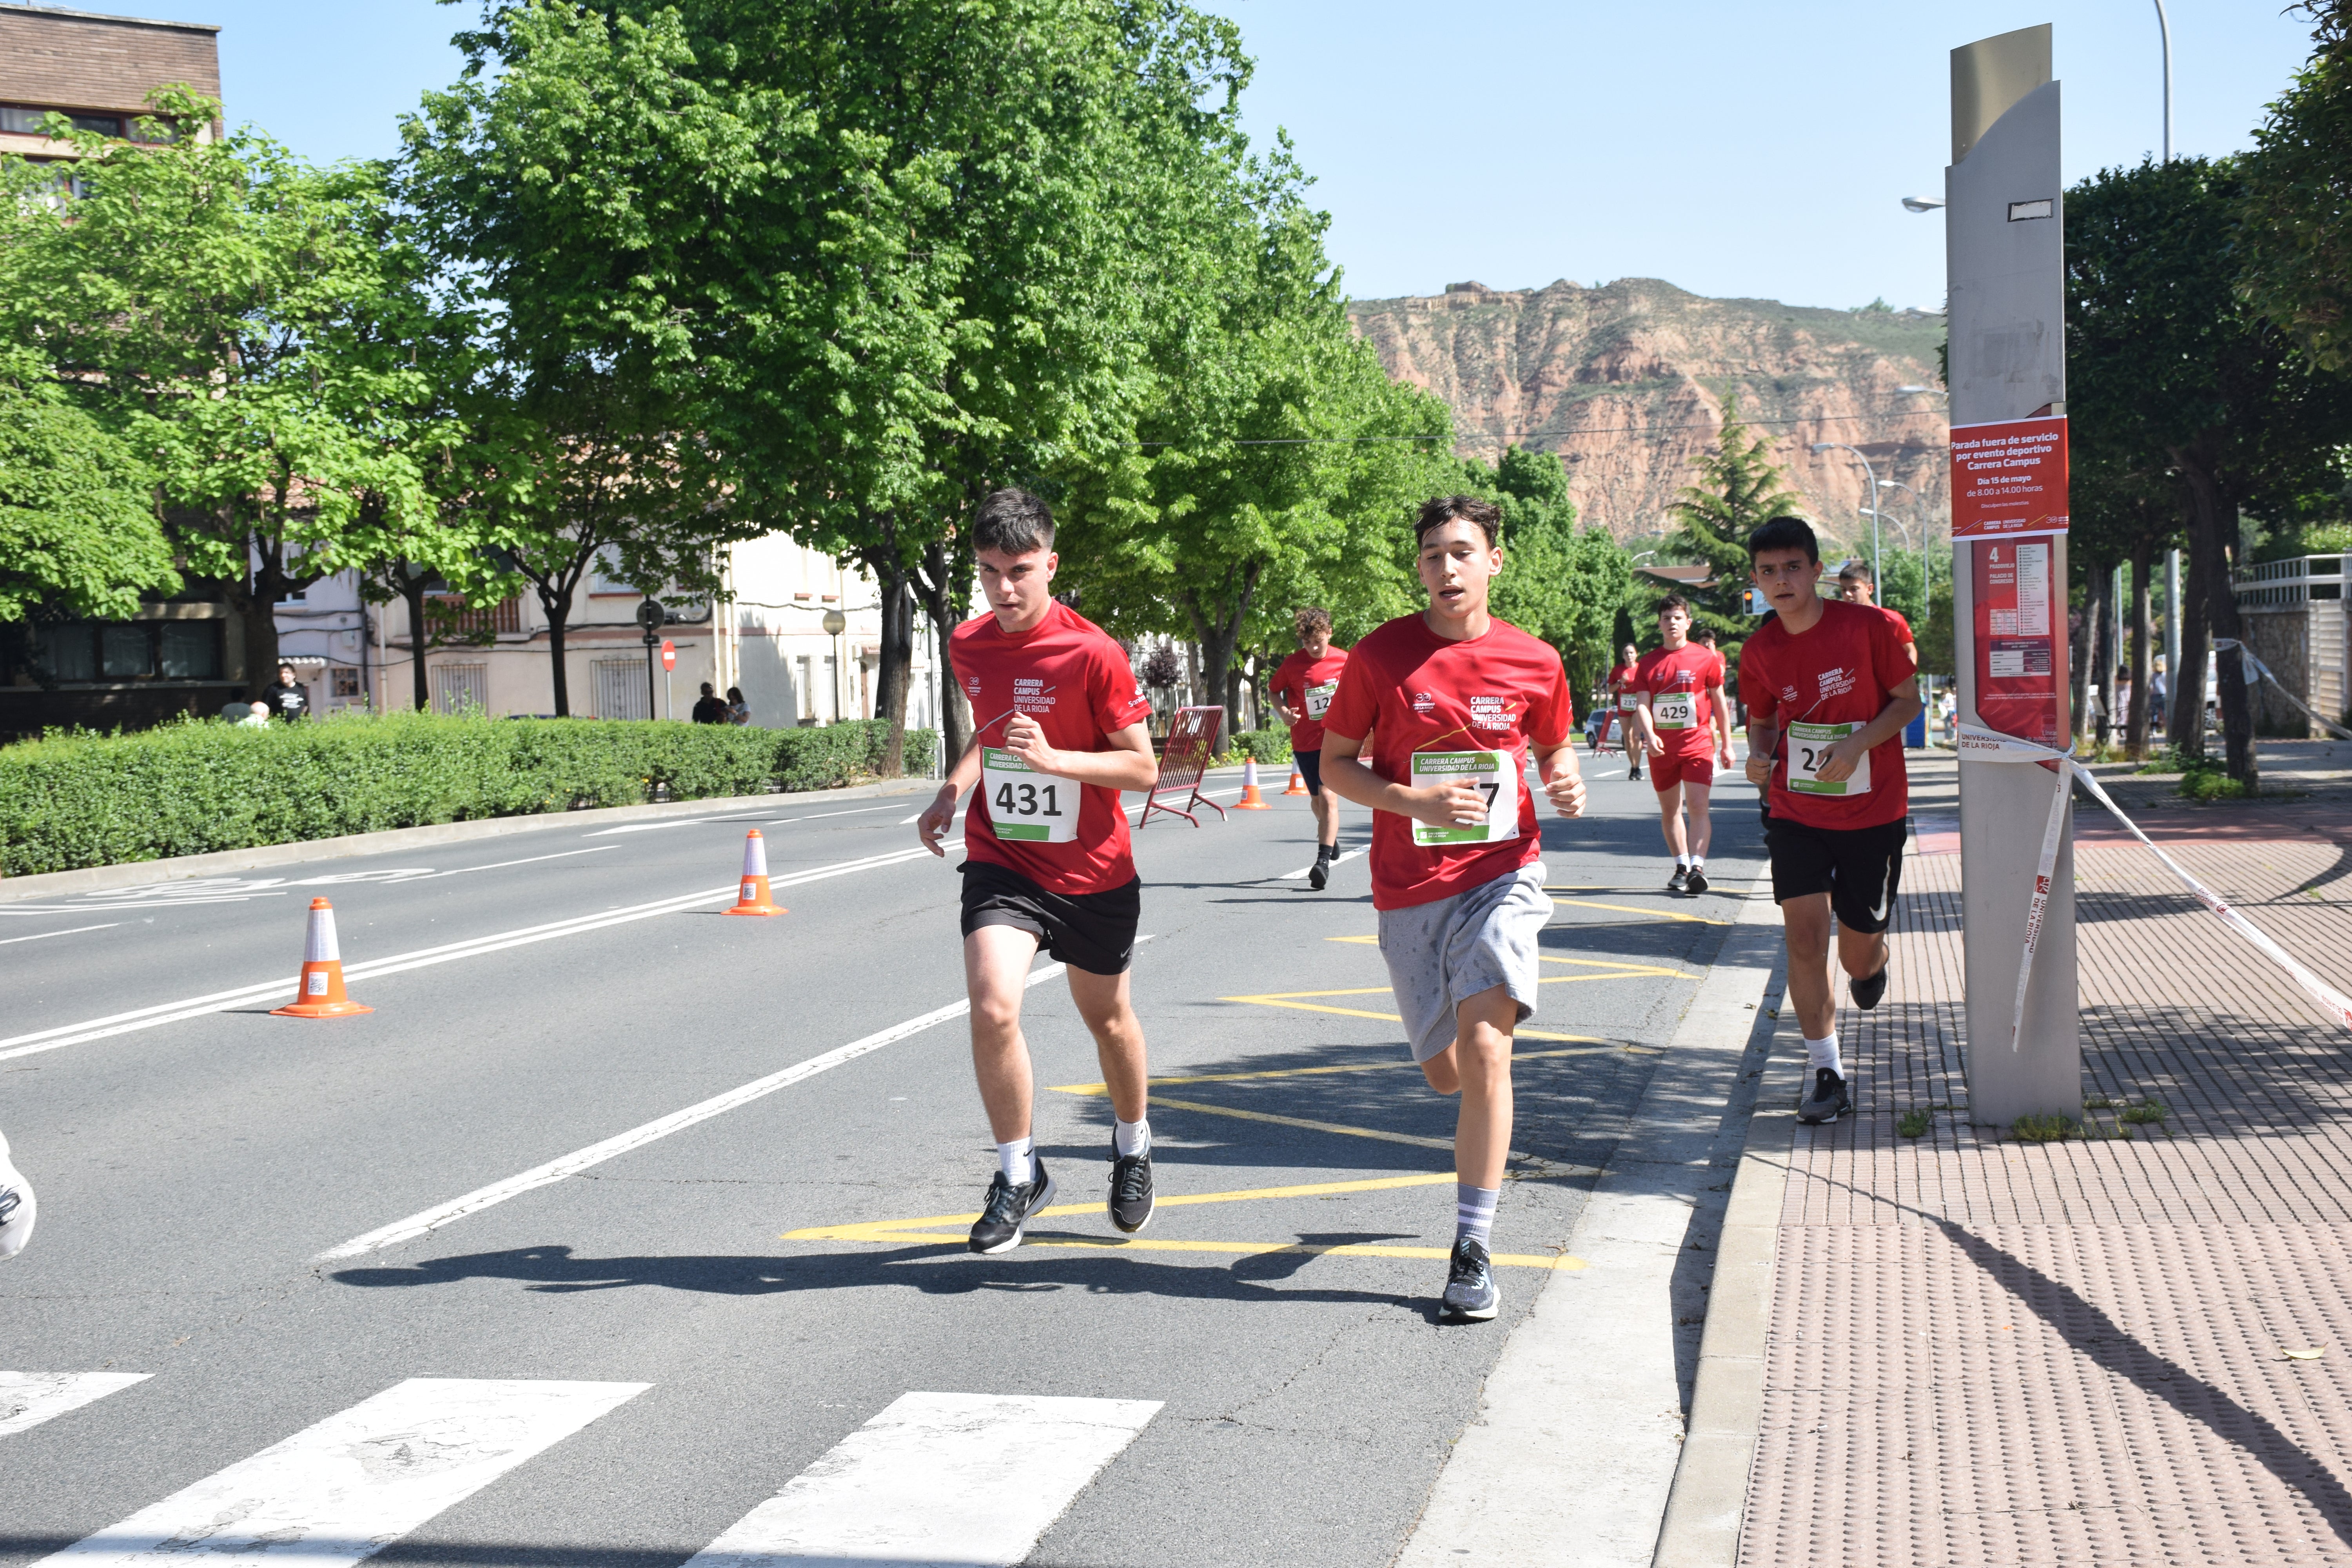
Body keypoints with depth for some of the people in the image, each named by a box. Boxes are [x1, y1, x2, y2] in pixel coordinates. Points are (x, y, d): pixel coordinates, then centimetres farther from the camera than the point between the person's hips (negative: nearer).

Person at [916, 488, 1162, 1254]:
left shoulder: (1093, 653, -17)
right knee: (993, 1009, -20)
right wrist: (953, 790, 5)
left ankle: (1132, 1145, 46)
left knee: (1107, 1016, 16)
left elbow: (1143, 767, -14)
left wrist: (1052, 758, -28)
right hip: (1002, 861, 2)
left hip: (1093, 874, -2)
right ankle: (1019, 1174, 0)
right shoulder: (968, 646, -1)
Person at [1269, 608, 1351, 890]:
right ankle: (1330, 835, 47)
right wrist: (1284, 711, -9)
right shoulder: (1293, 664, -4)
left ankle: (1324, 861, -17)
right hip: (1305, 742, 2)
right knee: (1316, 798, 16)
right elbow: (1274, 690, 10)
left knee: (1328, 796, -16)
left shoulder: (1344, 660, -4)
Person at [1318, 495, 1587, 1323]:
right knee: (1446, 1071, 11)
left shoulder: (1534, 662, 0)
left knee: (1485, 1050, -18)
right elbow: (1333, 764, 2)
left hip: (1502, 873, -1)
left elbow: (1556, 751, 17)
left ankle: (1473, 1248, -9)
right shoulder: (1381, 655, -4)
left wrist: (1567, 786, -7)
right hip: (1410, 888, 1)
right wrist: (1413, 802, -15)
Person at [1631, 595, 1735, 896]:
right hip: (1662, 747, 3)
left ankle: (1698, 867, -22)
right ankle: (1682, 867, 20)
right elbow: (1642, 705, -1)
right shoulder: (1648, 663, 6)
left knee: (1698, 806, -15)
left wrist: (1726, 745, 6)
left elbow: (1719, 704, 7)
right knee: (1669, 810, 9)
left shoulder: (1705, 659, 1)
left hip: (1697, 743, -3)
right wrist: (1649, 736, -19)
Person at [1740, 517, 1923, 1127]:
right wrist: (1760, 754, -9)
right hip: (1796, 813, 2)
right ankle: (1826, 1072, 1)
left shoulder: (1868, 627, -11)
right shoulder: (1760, 652, -2)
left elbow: (1909, 699, -4)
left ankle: (1872, 964, 46)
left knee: (1859, 955, 6)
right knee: (1804, 936, -10)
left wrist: (1856, 744, -19)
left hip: (1872, 813, -2)